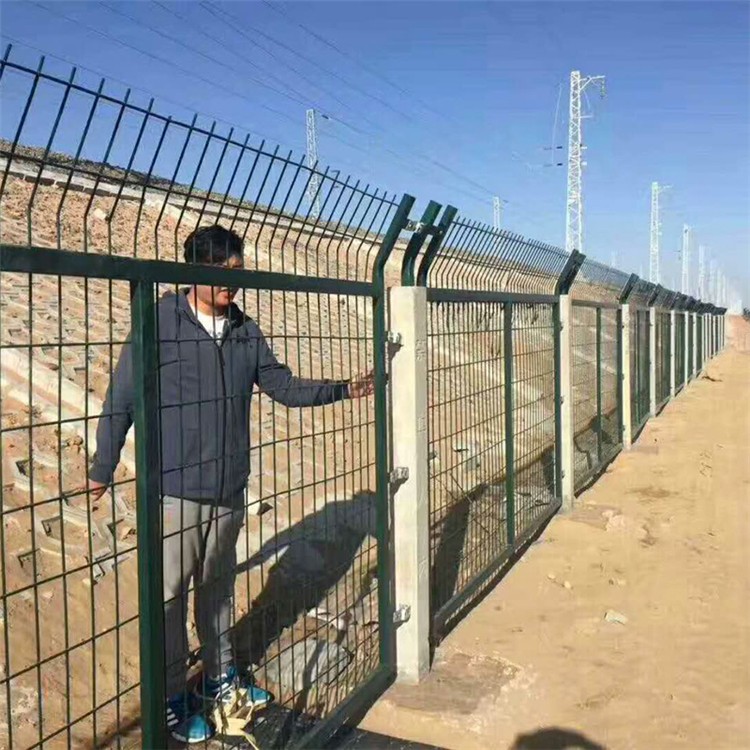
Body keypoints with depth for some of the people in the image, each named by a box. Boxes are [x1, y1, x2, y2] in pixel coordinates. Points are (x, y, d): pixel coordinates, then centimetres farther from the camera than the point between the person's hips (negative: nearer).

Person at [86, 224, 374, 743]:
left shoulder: (245, 330, 3)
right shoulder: (160, 323, -12)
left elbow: (284, 386, 10)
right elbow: (121, 402, -7)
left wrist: (344, 389, 0)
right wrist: (102, 470, -2)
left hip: (230, 489, 5)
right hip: (176, 491, -5)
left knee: (218, 586, 20)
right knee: (171, 594, 6)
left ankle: (220, 677, 38)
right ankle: (174, 698, 24)